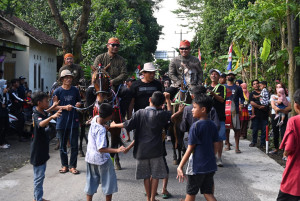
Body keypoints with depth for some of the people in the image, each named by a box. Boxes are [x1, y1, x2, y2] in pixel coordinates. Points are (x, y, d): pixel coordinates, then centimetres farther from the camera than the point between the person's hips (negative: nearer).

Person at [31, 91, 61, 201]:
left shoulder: (43, 112, 3)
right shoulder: (36, 116, -25)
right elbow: (41, 124, -49)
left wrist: (54, 106, 35)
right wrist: (52, 117, -65)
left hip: (42, 150, 10)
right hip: (38, 152, -10)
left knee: (40, 175, 19)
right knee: (39, 176, -1)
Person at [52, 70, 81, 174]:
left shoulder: (75, 90, 5)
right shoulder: (58, 91, -3)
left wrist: (78, 104, -4)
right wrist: (65, 107, -17)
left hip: (74, 121, 2)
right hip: (62, 121, -2)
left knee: (74, 145, 2)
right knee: (62, 145, 9)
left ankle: (72, 166, 12)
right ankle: (64, 165, 22)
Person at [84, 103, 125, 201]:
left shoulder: (95, 118, -7)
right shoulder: (101, 130, -29)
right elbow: (101, 149, -31)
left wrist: (105, 126, 17)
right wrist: (117, 150, -37)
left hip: (90, 157, 8)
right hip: (101, 159, -8)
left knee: (91, 182, 16)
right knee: (109, 182, 10)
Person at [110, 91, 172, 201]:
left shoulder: (140, 113, -6)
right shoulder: (160, 114, -8)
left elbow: (128, 125, -5)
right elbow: (170, 114, 12)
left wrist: (115, 125, 11)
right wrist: (168, 100, 20)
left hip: (142, 150, 2)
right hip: (155, 150, -2)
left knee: (146, 175, 12)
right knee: (155, 175, 8)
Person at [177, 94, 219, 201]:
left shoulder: (196, 126, -16)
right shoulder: (213, 125, 4)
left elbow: (190, 149, -15)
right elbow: (214, 146, 9)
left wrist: (180, 166, -11)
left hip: (197, 166, -6)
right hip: (210, 165, 6)